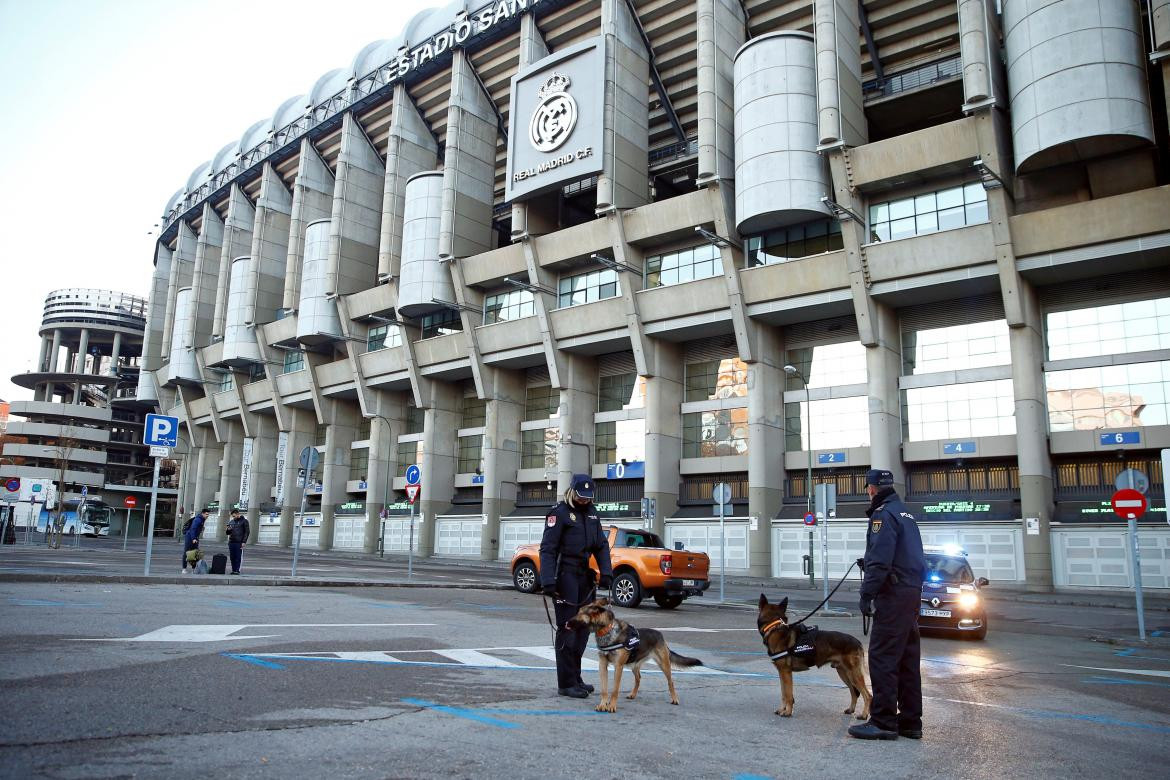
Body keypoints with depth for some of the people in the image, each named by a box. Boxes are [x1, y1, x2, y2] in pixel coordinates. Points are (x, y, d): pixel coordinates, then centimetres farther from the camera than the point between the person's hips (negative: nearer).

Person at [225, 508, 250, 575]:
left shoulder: (244, 521, 1)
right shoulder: (231, 522, 16)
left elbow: (247, 532, -3)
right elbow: (228, 533, 21)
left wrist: (244, 542, -11)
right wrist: (228, 530, -4)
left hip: (239, 543, -5)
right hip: (231, 542, 5)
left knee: (238, 557, -6)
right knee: (232, 557, 5)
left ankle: (237, 570, -4)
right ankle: (233, 570, 10)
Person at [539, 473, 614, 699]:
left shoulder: (592, 513, 14)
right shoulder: (559, 513, -8)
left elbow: (602, 545, 16)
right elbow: (547, 549, -13)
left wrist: (606, 572, 2)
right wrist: (548, 581, -21)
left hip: (584, 576, 8)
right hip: (565, 576, -8)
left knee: (583, 627, 12)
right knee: (568, 629, -6)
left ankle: (575, 678, 24)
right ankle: (566, 684, 1)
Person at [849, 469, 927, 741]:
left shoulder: (884, 514, -11)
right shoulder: (905, 512, 19)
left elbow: (880, 561, -20)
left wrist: (867, 593, -19)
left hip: (894, 594, -10)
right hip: (912, 591, 10)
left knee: (882, 657, -7)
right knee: (907, 658, 12)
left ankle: (884, 721, -6)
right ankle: (910, 721, 18)